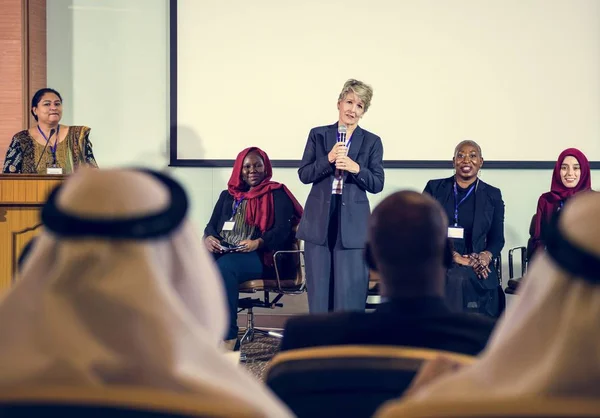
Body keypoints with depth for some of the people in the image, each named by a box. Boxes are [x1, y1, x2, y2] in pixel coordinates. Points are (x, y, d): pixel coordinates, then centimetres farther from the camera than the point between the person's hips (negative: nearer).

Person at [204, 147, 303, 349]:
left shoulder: (276, 194, 8)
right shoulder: (228, 195, 24)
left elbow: (283, 230, -4)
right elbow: (212, 224, 18)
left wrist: (258, 242, -24)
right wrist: (208, 238, -7)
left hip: (260, 256, -5)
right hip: (223, 253, 5)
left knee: (224, 267, -38)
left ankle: (229, 338, -36)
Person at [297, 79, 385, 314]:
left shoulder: (372, 142, 6)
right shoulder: (318, 135, 8)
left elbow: (377, 184, 1)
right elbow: (304, 175, 2)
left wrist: (356, 168, -16)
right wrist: (328, 159, -14)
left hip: (352, 224, -1)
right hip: (319, 221, 1)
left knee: (350, 292, -2)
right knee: (318, 290, 4)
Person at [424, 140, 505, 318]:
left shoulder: (492, 195, 13)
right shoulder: (434, 188, 10)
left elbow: (497, 238, 14)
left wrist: (486, 256, -11)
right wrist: (457, 257, -11)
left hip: (477, 270, 1)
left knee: (461, 279, -32)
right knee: (454, 280, -33)